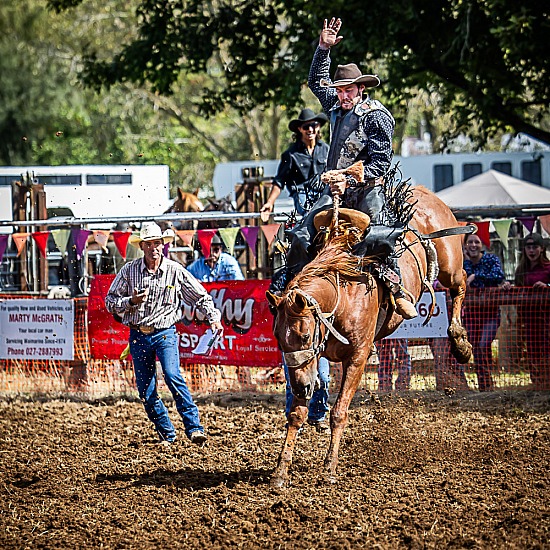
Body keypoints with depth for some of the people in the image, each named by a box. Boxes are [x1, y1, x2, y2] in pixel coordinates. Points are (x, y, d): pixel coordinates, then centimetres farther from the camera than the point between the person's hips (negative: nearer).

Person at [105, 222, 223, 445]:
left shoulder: (175, 270, -2)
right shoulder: (129, 270, -1)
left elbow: (200, 297, 6)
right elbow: (110, 301, 4)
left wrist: (214, 317, -7)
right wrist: (132, 301, -14)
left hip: (164, 333, -3)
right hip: (138, 335, 3)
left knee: (173, 377, -23)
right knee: (145, 389, 3)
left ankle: (194, 428, -23)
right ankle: (166, 434, 16)